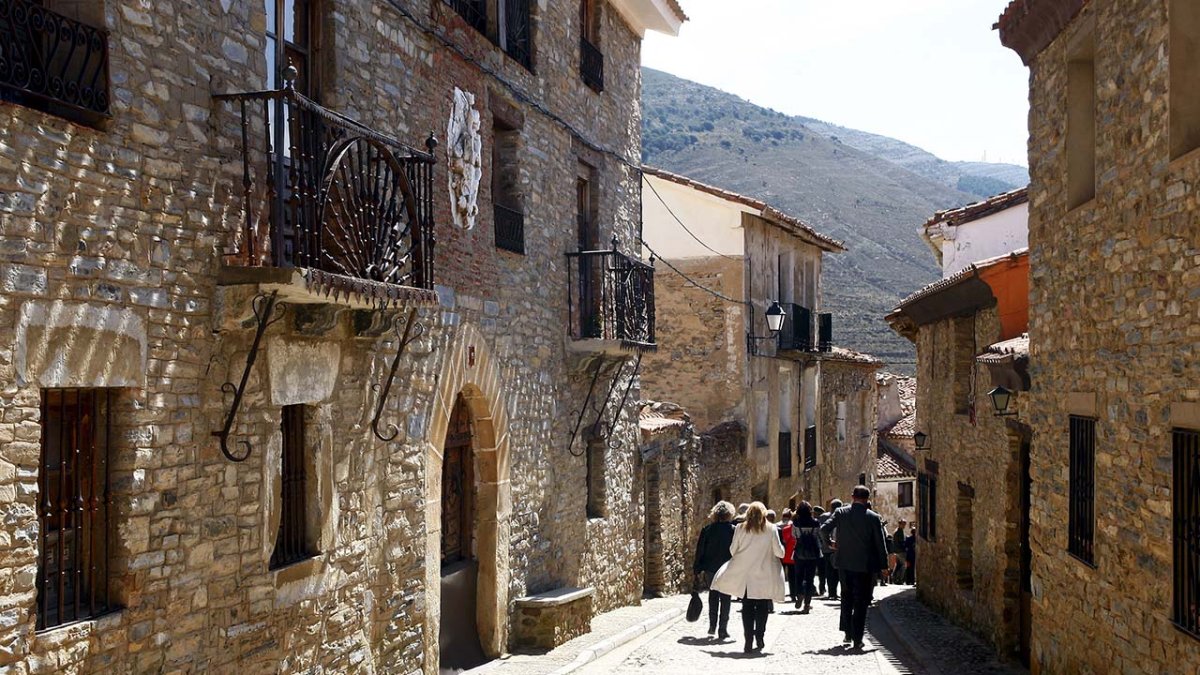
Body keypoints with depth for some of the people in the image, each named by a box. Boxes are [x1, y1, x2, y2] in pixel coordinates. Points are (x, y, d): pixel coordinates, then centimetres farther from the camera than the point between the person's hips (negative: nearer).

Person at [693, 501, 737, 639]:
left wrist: (697, 569, 6)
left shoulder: (707, 529, -2)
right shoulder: (733, 530, -9)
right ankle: (723, 630, 3)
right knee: (725, 598, 6)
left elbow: (700, 550, 0)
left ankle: (712, 625, 19)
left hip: (710, 569, 3)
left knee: (713, 594, 21)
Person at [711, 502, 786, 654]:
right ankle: (759, 637, 0)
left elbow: (732, 550, 3)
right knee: (762, 607, 11)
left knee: (747, 608, 7)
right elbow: (779, 552, -1)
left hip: (744, 574, 1)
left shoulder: (740, 529, -2)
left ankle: (749, 641, 1)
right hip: (764, 575, -1)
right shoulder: (771, 530, -4)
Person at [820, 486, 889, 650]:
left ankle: (847, 632, 23)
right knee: (861, 603, 3)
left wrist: (830, 542, 13)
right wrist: (883, 565, 4)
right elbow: (880, 544, -5)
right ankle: (857, 639, -1)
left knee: (846, 599, 20)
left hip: (844, 564, 3)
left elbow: (824, 529, -7)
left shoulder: (840, 513, -3)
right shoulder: (874, 518, -8)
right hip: (865, 565, -2)